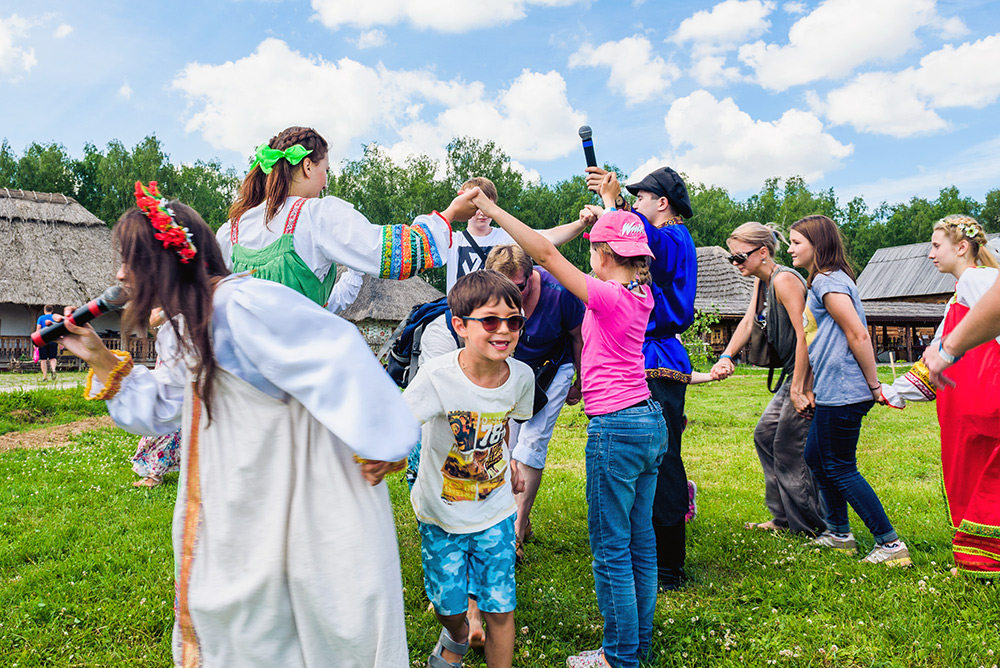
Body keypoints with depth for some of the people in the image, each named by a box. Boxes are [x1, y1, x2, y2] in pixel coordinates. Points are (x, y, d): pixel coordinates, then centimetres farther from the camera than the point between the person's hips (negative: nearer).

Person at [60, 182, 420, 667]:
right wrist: (100, 359, 9)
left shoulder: (243, 303, -23)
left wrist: (372, 441, -24)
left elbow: (339, 351, -27)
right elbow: (162, 411, 18)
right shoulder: (180, 331, 9)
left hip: (304, 490, -9)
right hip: (241, 504, 9)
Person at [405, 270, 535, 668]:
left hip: (495, 513, 2)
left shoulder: (521, 377, -13)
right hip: (441, 514, -1)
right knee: (448, 604, 14)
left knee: (500, 609, 2)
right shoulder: (437, 376, -27)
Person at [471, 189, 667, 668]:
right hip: (649, 420, 9)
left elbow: (545, 253, -19)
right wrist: (604, 212, 37)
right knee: (640, 541, 17)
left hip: (615, 428, -9)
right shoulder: (640, 295, 7)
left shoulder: (609, 297, -16)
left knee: (611, 549, 3)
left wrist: (491, 209, -16)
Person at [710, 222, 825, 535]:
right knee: (765, 435, 15)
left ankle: (811, 525, 10)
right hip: (794, 373, 11)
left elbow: (804, 335, -24)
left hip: (809, 374, -11)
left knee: (788, 447, -5)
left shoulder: (784, 280, -18)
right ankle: (783, 519, 24)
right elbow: (748, 321, 4)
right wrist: (726, 357, -13)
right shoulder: (761, 281, 12)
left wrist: (798, 389, -25)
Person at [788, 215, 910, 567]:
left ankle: (891, 544, 5)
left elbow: (858, 335, -20)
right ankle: (839, 533, 29)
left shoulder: (826, 281, -14)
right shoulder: (824, 281, 17)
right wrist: (810, 388, 19)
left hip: (842, 393, -10)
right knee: (815, 457, 18)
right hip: (832, 392, 10)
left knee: (840, 470, -2)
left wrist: (874, 385, -14)